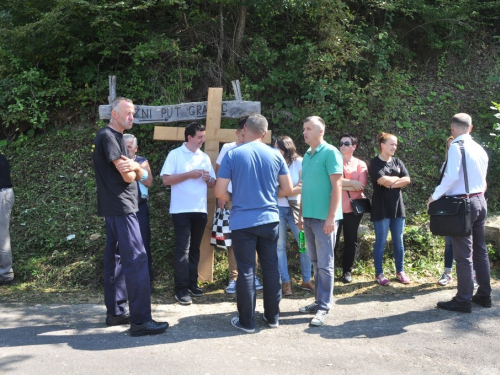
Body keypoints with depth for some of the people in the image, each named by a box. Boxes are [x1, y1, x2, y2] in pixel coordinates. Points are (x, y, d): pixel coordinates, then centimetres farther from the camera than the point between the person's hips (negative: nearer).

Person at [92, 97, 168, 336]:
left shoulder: (117, 137, 19)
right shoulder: (107, 136, -10)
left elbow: (141, 176, 9)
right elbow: (127, 176, -17)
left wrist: (135, 168, -12)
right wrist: (133, 169, 4)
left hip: (116, 208, 10)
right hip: (120, 207, -10)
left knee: (115, 258, 11)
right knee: (137, 260, -12)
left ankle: (115, 312, 18)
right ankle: (140, 321, -11)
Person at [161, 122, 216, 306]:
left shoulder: (205, 157, 13)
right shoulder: (175, 154, -1)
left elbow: (213, 184, 13)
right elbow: (166, 180, -9)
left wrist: (208, 179, -9)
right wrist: (189, 174, -14)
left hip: (200, 210, 5)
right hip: (181, 210, -5)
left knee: (195, 249, 11)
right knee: (182, 249, -5)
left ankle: (192, 283, 21)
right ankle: (181, 289, -1)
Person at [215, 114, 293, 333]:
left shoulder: (232, 155, -6)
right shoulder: (275, 155, 2)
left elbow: (219, 192, -7)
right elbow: (287, 189, 7)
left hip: (243, 222, -3)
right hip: (269, 219, 3)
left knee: (246, 271, 5)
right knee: (271, 268, 13)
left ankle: (246, 321, 13)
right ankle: (272, 317, 24)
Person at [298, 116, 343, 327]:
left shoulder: (330, 153, -9)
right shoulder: (307, 155, 13)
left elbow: (336, 186, -13)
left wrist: (331, 217, -18)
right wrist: (301, 214, 16)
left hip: (324, 218, -7)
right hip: (309, 217, 7)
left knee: (325, 264, -1)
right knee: (316, 262, 14)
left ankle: (324, 307, 6)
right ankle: (319, 301, 24)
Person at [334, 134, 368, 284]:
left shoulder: (360, 164, 4)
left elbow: (361, 186, -10)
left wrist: (342, 185, -13)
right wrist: (352, 182, -15)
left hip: (353, 208, 1)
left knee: (351, 241, 8)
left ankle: (347, 271, 19)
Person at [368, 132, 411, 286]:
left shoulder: (397, 162, 12)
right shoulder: (374, 163, -5)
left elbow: (407, 180, 1)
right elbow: (383, 180, -19)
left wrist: (391, 183, -11)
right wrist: (397, 178, -3)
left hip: (397, 206, 5)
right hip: (381, 207, -5)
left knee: (398, 241, 10)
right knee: (381, 241, 0)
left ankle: (400, 271, 21)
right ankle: (379, 274, 9)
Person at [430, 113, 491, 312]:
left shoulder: (456, 146, -13)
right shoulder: (479, 148, 11)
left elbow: (451, 176, -23)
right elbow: (482, 178, 15)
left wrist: (435, 196, -13)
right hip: (480, 201, 8)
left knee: (463, 253, -3)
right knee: (480, 250, 15)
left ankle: (464, 300, 3)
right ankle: (484, 294, 24)